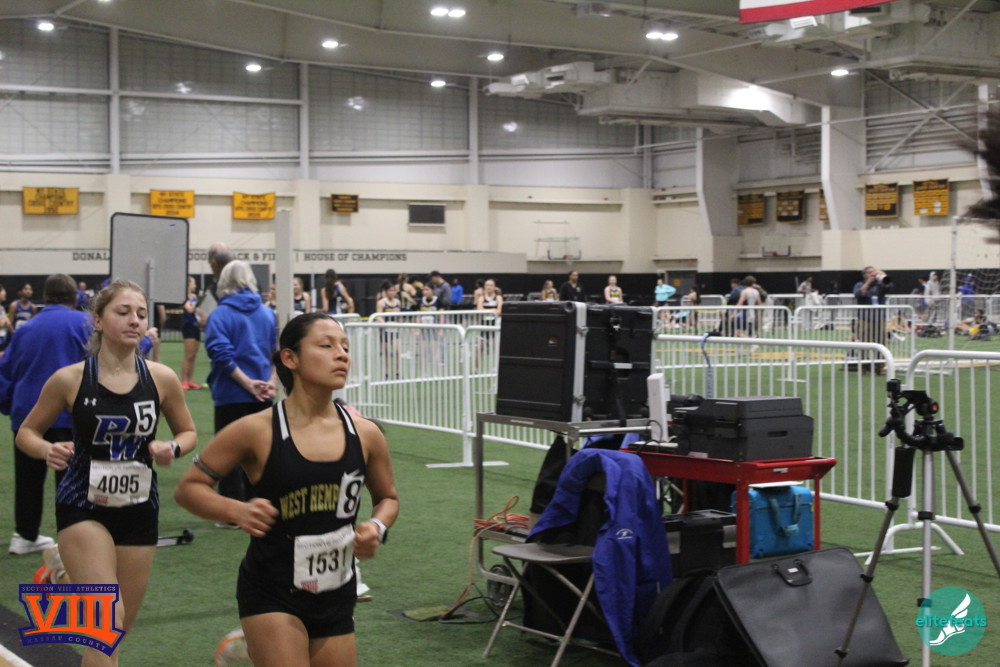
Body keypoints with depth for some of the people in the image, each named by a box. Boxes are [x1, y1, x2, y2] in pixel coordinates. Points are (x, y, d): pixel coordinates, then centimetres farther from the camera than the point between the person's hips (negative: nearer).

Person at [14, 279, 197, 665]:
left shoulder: (161, 379, -5)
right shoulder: (69, 379, -10)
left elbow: (188, 433, 9)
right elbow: (27, 433, 3)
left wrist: (173, 449, -13)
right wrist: (47, 450, -19)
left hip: (139, 508, 3)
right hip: (83, 507, -3)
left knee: (117, 630, 11)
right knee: (108, 619, -17)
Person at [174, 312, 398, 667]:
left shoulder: (365, 434, -2)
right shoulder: (258, 431, -10)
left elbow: (388, 497, 15)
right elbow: (188, 487, -3)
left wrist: (377, 527, -5)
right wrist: (237, 511, -19)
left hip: (336, 597, 4)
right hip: (272, 594, -4)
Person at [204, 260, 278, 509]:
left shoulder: (220, 315, -8)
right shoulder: (267, 313, 7)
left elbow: (221, 353, -18)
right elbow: (276, 350, 5)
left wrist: (247, 383, -16)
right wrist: (270, 381, -3)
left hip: (231, 395, -4)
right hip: (262, 395, 4)